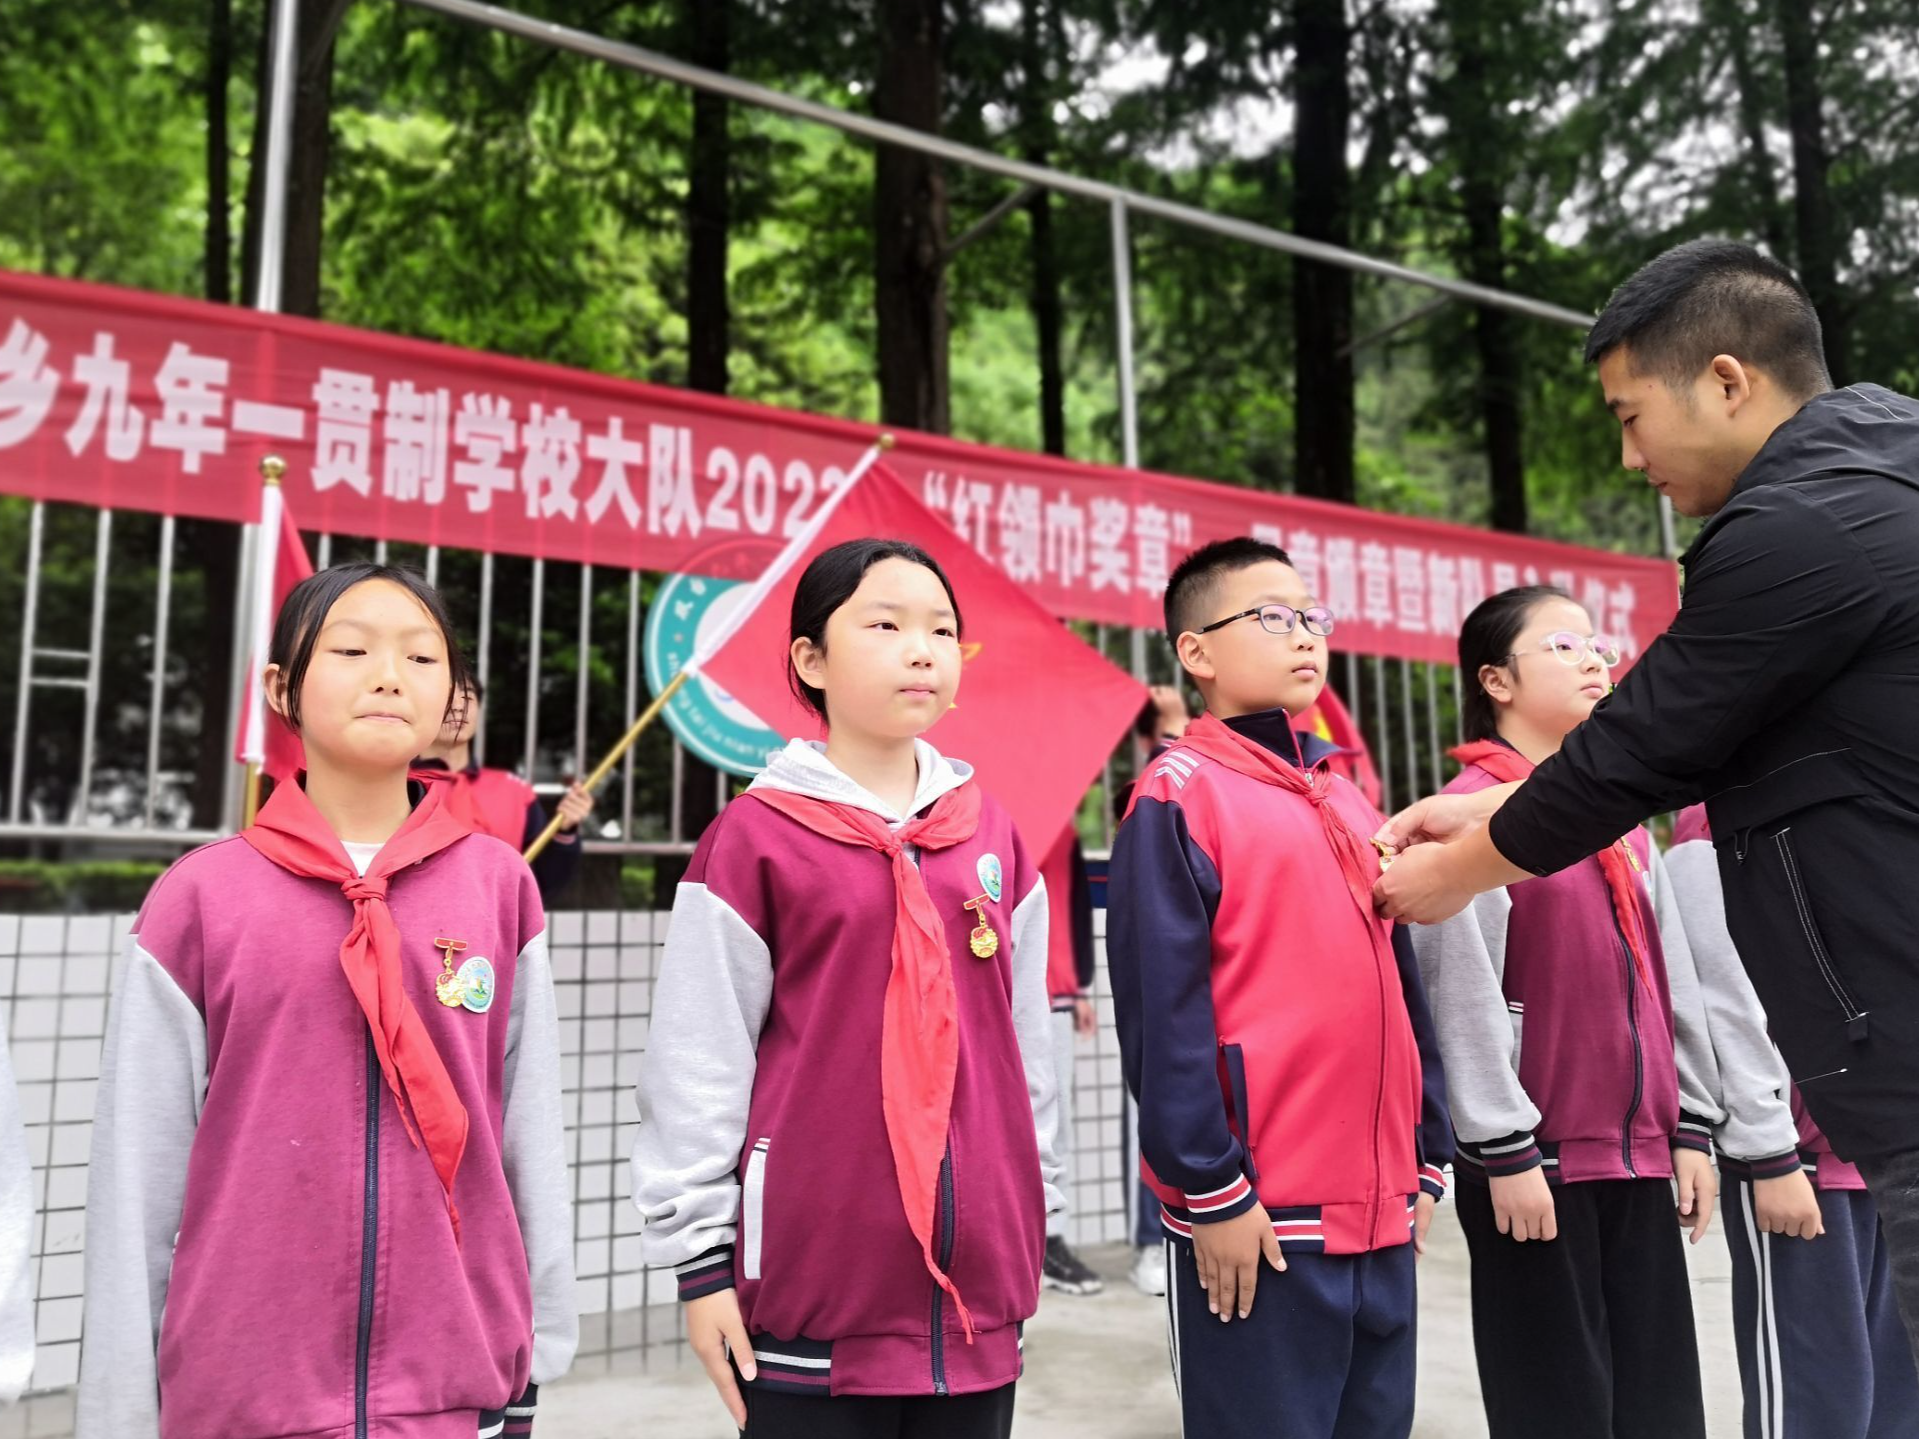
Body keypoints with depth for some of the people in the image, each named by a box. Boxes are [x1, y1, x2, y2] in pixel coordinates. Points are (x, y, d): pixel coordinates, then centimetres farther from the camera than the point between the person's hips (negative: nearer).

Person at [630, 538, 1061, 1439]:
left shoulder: (992, 836, 7)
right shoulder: (756, 837, -6)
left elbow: (1027, 1039, 12)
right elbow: (696, 1063, -5)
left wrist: (1033, 1209, 14)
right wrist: (700, 1254, -4)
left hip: (977, 1274, 5)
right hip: (815, 1273, -4)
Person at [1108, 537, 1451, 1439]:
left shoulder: (1348, 800, 15)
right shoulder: (1180, 796, -8)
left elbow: (1401, 986, 17)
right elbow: (1162, 1013, -13)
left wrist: (1426, 1159, 15)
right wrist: (1210, 1188, -14)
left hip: (1379, 1210, 7)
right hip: (1256, 1215, -7)